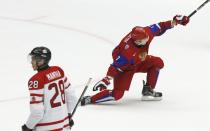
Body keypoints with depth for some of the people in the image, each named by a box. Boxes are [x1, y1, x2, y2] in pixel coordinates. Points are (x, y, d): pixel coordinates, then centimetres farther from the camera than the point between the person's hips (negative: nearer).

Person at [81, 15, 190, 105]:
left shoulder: (147, 33, -26)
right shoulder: (128, 50, -42)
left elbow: (159, 28, -6)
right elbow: (116, 66, -36)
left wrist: (174, 22, -12)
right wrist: (107, 79, -44)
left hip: (138, 62, 7)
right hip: (125, 67, -7)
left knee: (158, 63, -5)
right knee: (117, 94, -17)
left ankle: (148, 90, 9)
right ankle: (89, 100, -8)